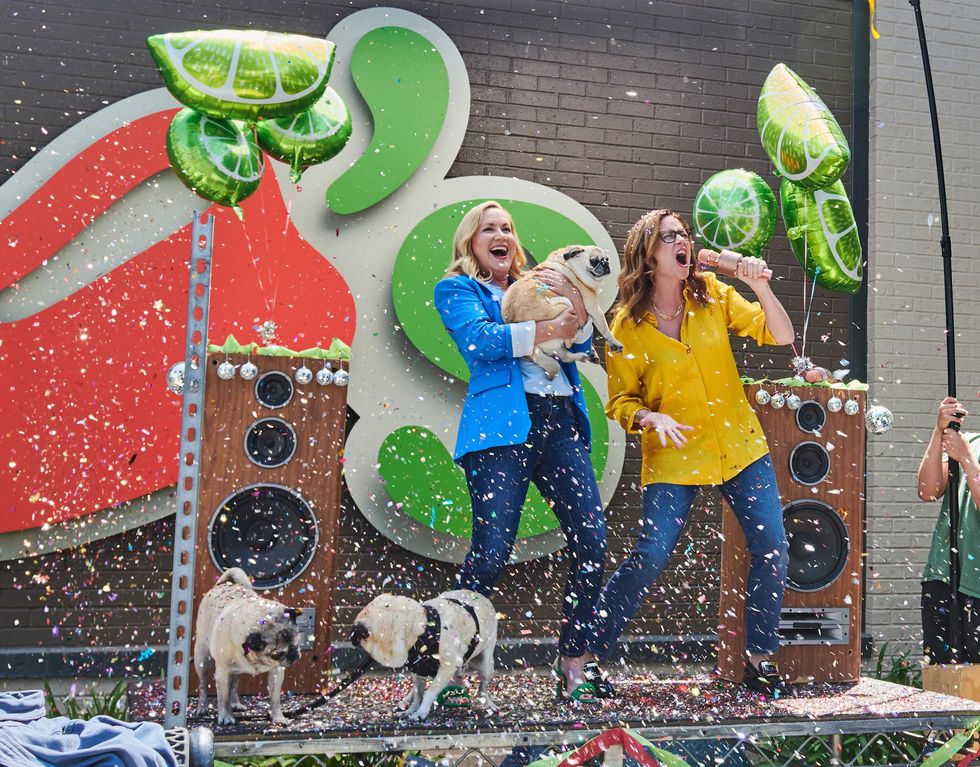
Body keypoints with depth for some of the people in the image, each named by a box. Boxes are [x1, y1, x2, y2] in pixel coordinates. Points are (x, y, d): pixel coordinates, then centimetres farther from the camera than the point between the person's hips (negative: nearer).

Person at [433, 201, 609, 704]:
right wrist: (544, 330, -9)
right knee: (491, 552, -14)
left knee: (592, 544, -4)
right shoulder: (456, 289, 14)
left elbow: (580, 340, 14)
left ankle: (572, 667, 8)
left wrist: (572, 298, -5)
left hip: (561, 423, 5)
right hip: (503, 425, -5)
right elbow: (479, 339, -7)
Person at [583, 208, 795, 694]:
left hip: (740, 444, 4)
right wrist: (650, 418, -22)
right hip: (673, 458, -4)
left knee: (772, 551, -1)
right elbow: (620, 402, -2)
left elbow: (780, 336, -2)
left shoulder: (712, 294, 1)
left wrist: (761, 287, -17)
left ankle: (759, 659, 20)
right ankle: (587, 655, 6)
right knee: (649, 558, -10)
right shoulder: (627, 326, -7)